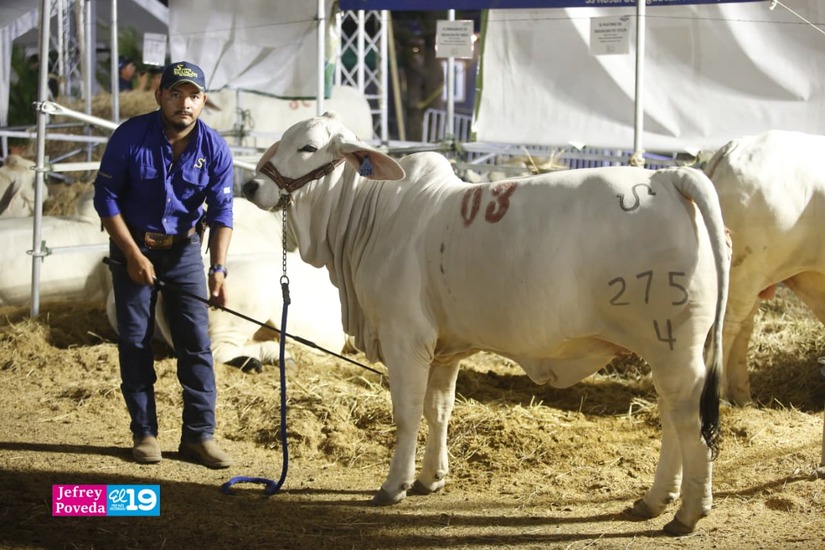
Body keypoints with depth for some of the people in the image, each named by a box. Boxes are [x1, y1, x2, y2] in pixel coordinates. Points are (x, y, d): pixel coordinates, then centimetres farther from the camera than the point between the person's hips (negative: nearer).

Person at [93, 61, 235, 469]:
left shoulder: (215, 149, -12)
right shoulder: (131, 137, -17)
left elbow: (221, 213, -12)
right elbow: (106, 197, -10)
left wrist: (218, 270, -23)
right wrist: (133, 254, -13)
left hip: (184, 249, 2)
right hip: (132, 245, -1)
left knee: (196, 342, -2)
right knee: (135, 341, 1)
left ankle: (199, 435, 4)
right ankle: (144, 433, 10)